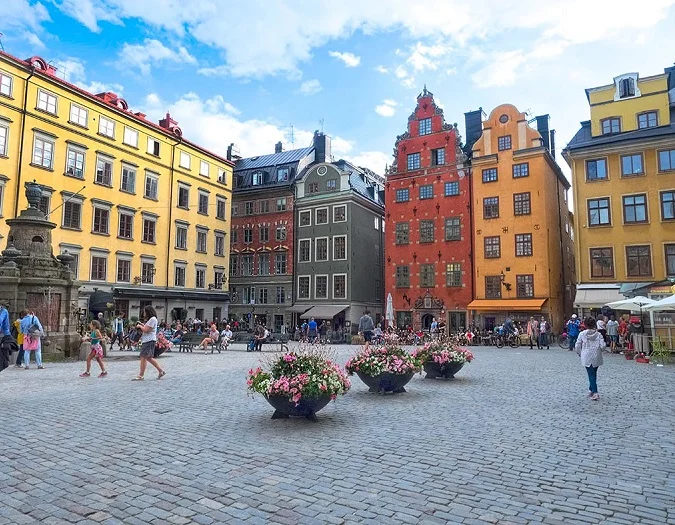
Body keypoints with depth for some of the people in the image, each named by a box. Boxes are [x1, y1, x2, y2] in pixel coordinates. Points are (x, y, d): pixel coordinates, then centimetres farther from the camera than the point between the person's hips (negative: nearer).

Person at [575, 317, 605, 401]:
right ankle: (591, 390, 28)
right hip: (596, 358, 2)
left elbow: (577, 346, -5)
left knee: (591, 375, 0)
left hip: (587, 358, -2)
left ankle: (595, 393, -11)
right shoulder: (598, 334, -4)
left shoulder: (582, 334, -7)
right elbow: (602, 346, -10)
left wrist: (580, 354, 13)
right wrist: (599, 350, 12)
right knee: (593, 374, 19)